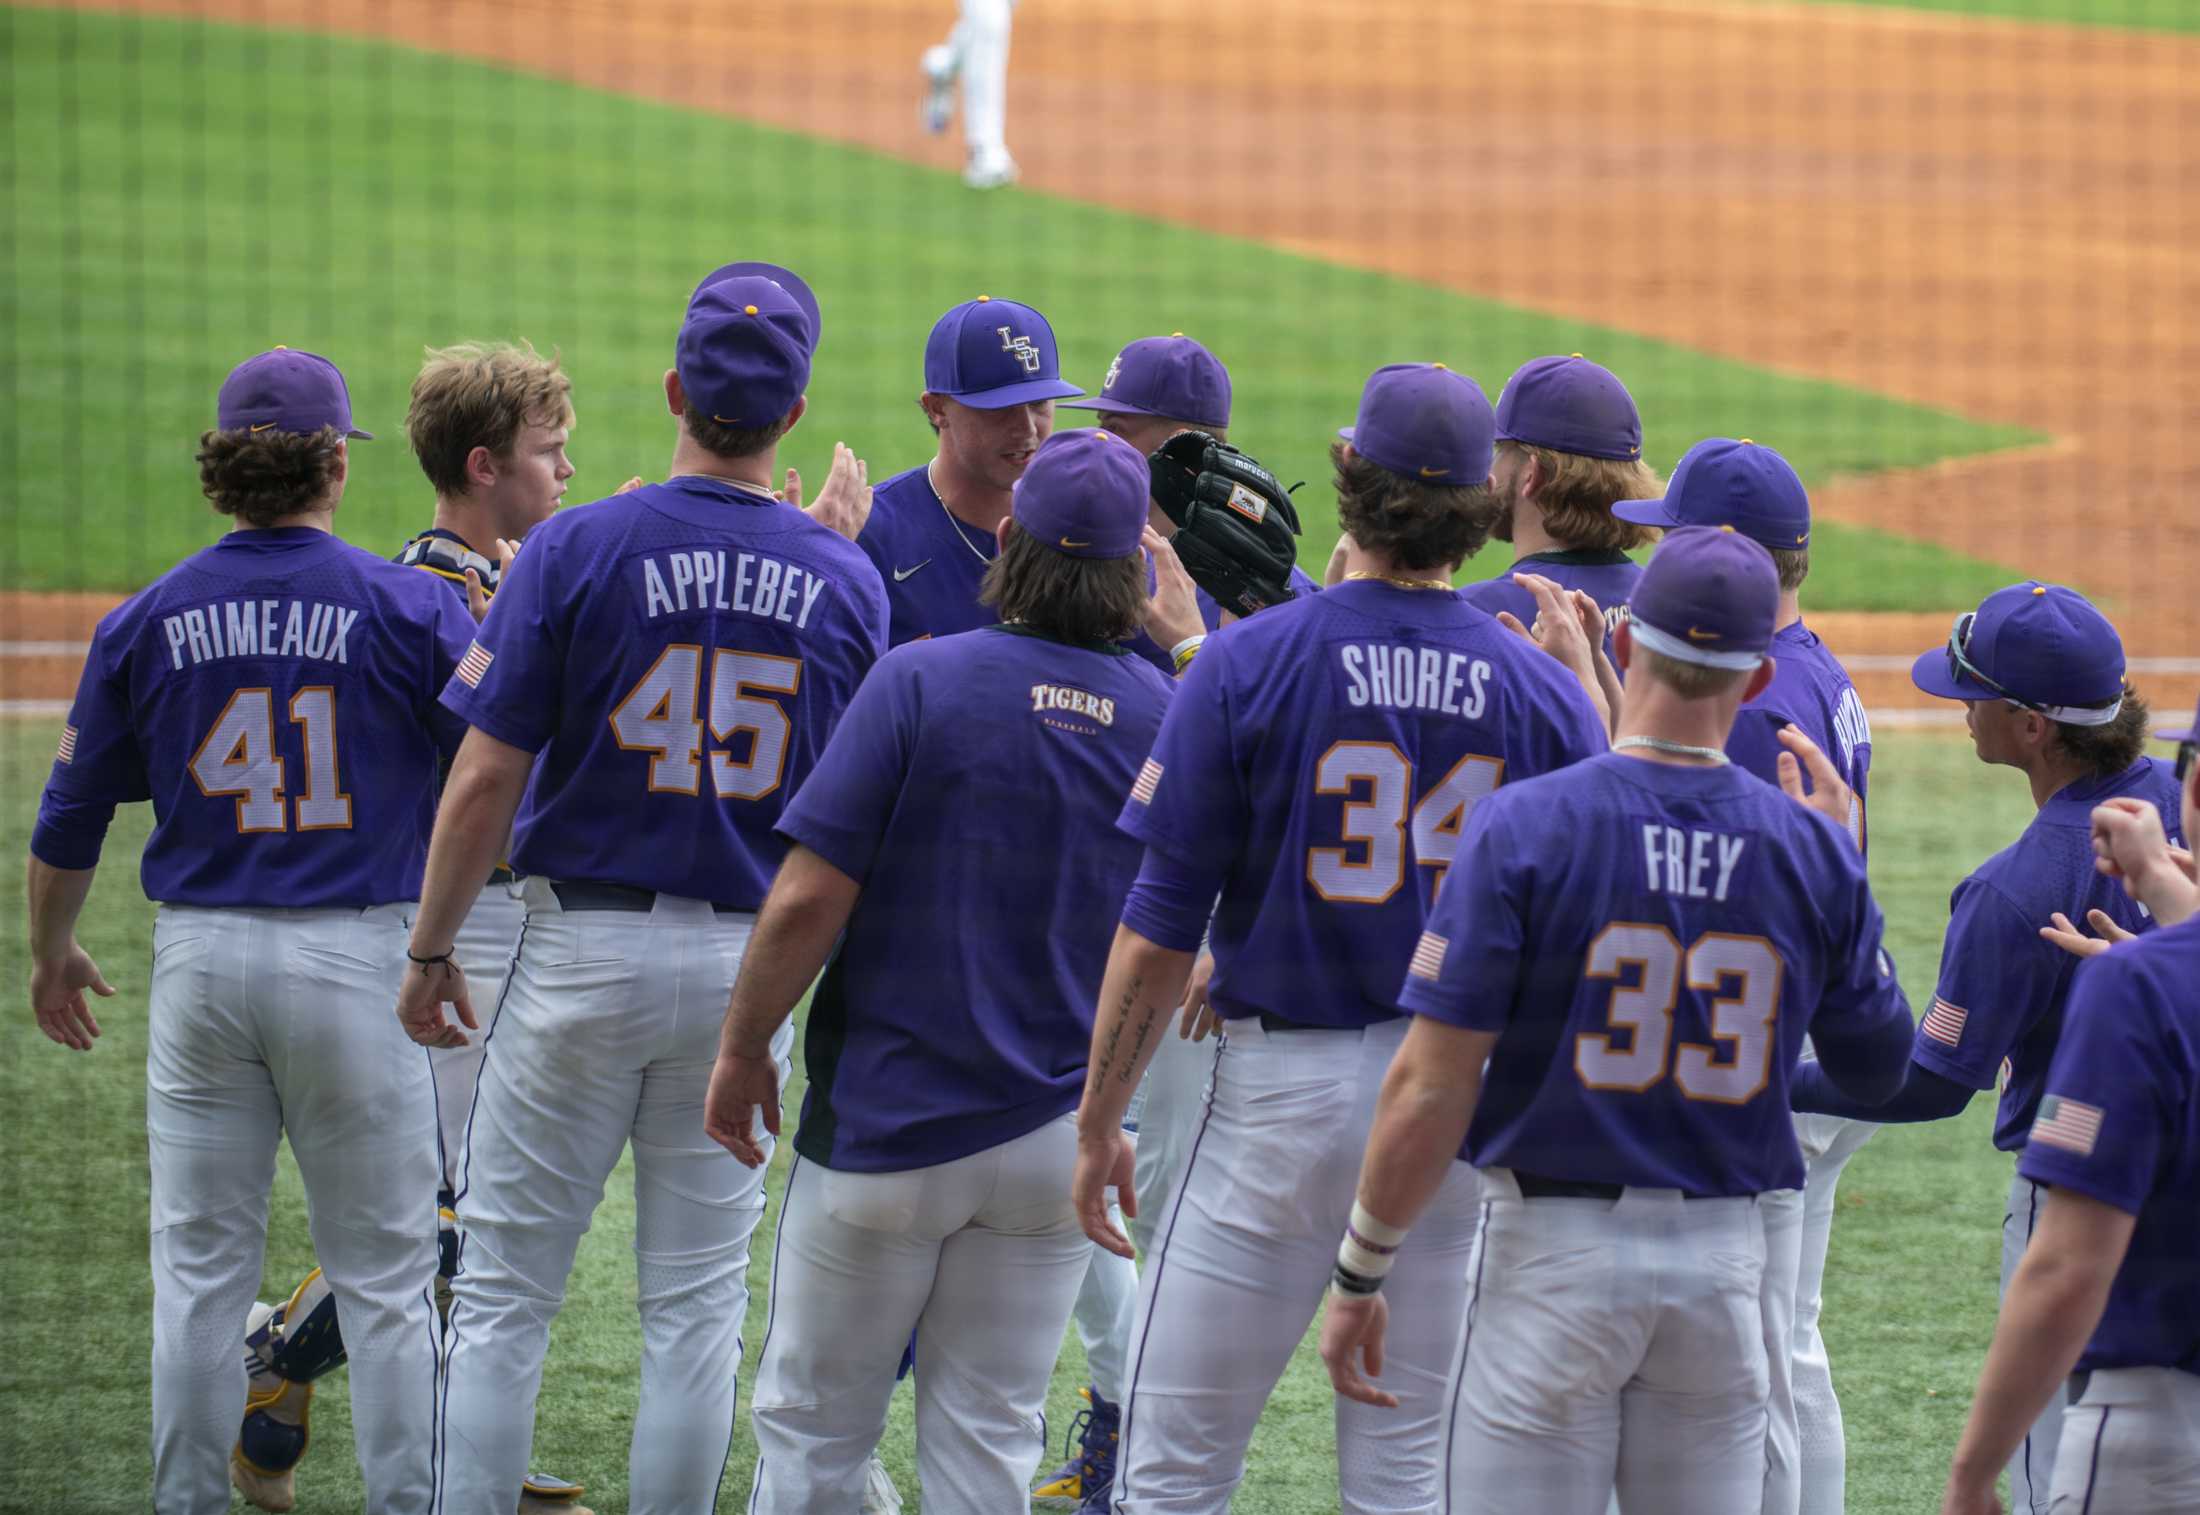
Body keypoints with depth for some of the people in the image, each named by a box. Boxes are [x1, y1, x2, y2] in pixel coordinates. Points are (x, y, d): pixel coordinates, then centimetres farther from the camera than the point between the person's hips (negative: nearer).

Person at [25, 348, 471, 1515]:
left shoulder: (148, 622, 1)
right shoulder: (408, 609, -7)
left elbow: (69, 824, 8)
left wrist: (51, 956, 23)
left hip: (200, 966, 2)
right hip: (358, 965, -2)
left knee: (200, 1267, 8)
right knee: (384, 1276, 4)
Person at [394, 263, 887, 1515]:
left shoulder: (579, 551, -11)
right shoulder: (843, 581, -3)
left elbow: (486, 781, -11)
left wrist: (432, 952, 2)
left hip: (585, 951, -3)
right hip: (750, 959, 3)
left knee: (504, 1292, 4)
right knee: (697, 1306, 9)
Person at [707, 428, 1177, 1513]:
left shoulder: (921, 680, -13)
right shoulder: (1164, 715, -1)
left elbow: (808, 899, -15)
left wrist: (742, 1047, -1)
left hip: (886, 1123, -4)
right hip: (1060, 1133, 4)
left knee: (813, 1423, 8)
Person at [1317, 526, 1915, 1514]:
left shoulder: (1525, 827, -11)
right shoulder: (1808, 851, -1)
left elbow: (1430, 1090, -13)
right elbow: (1879, 1070, 13)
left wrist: (1357, 1277, -2)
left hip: (1554, 1251, -3)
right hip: (1726, 1265, 4)